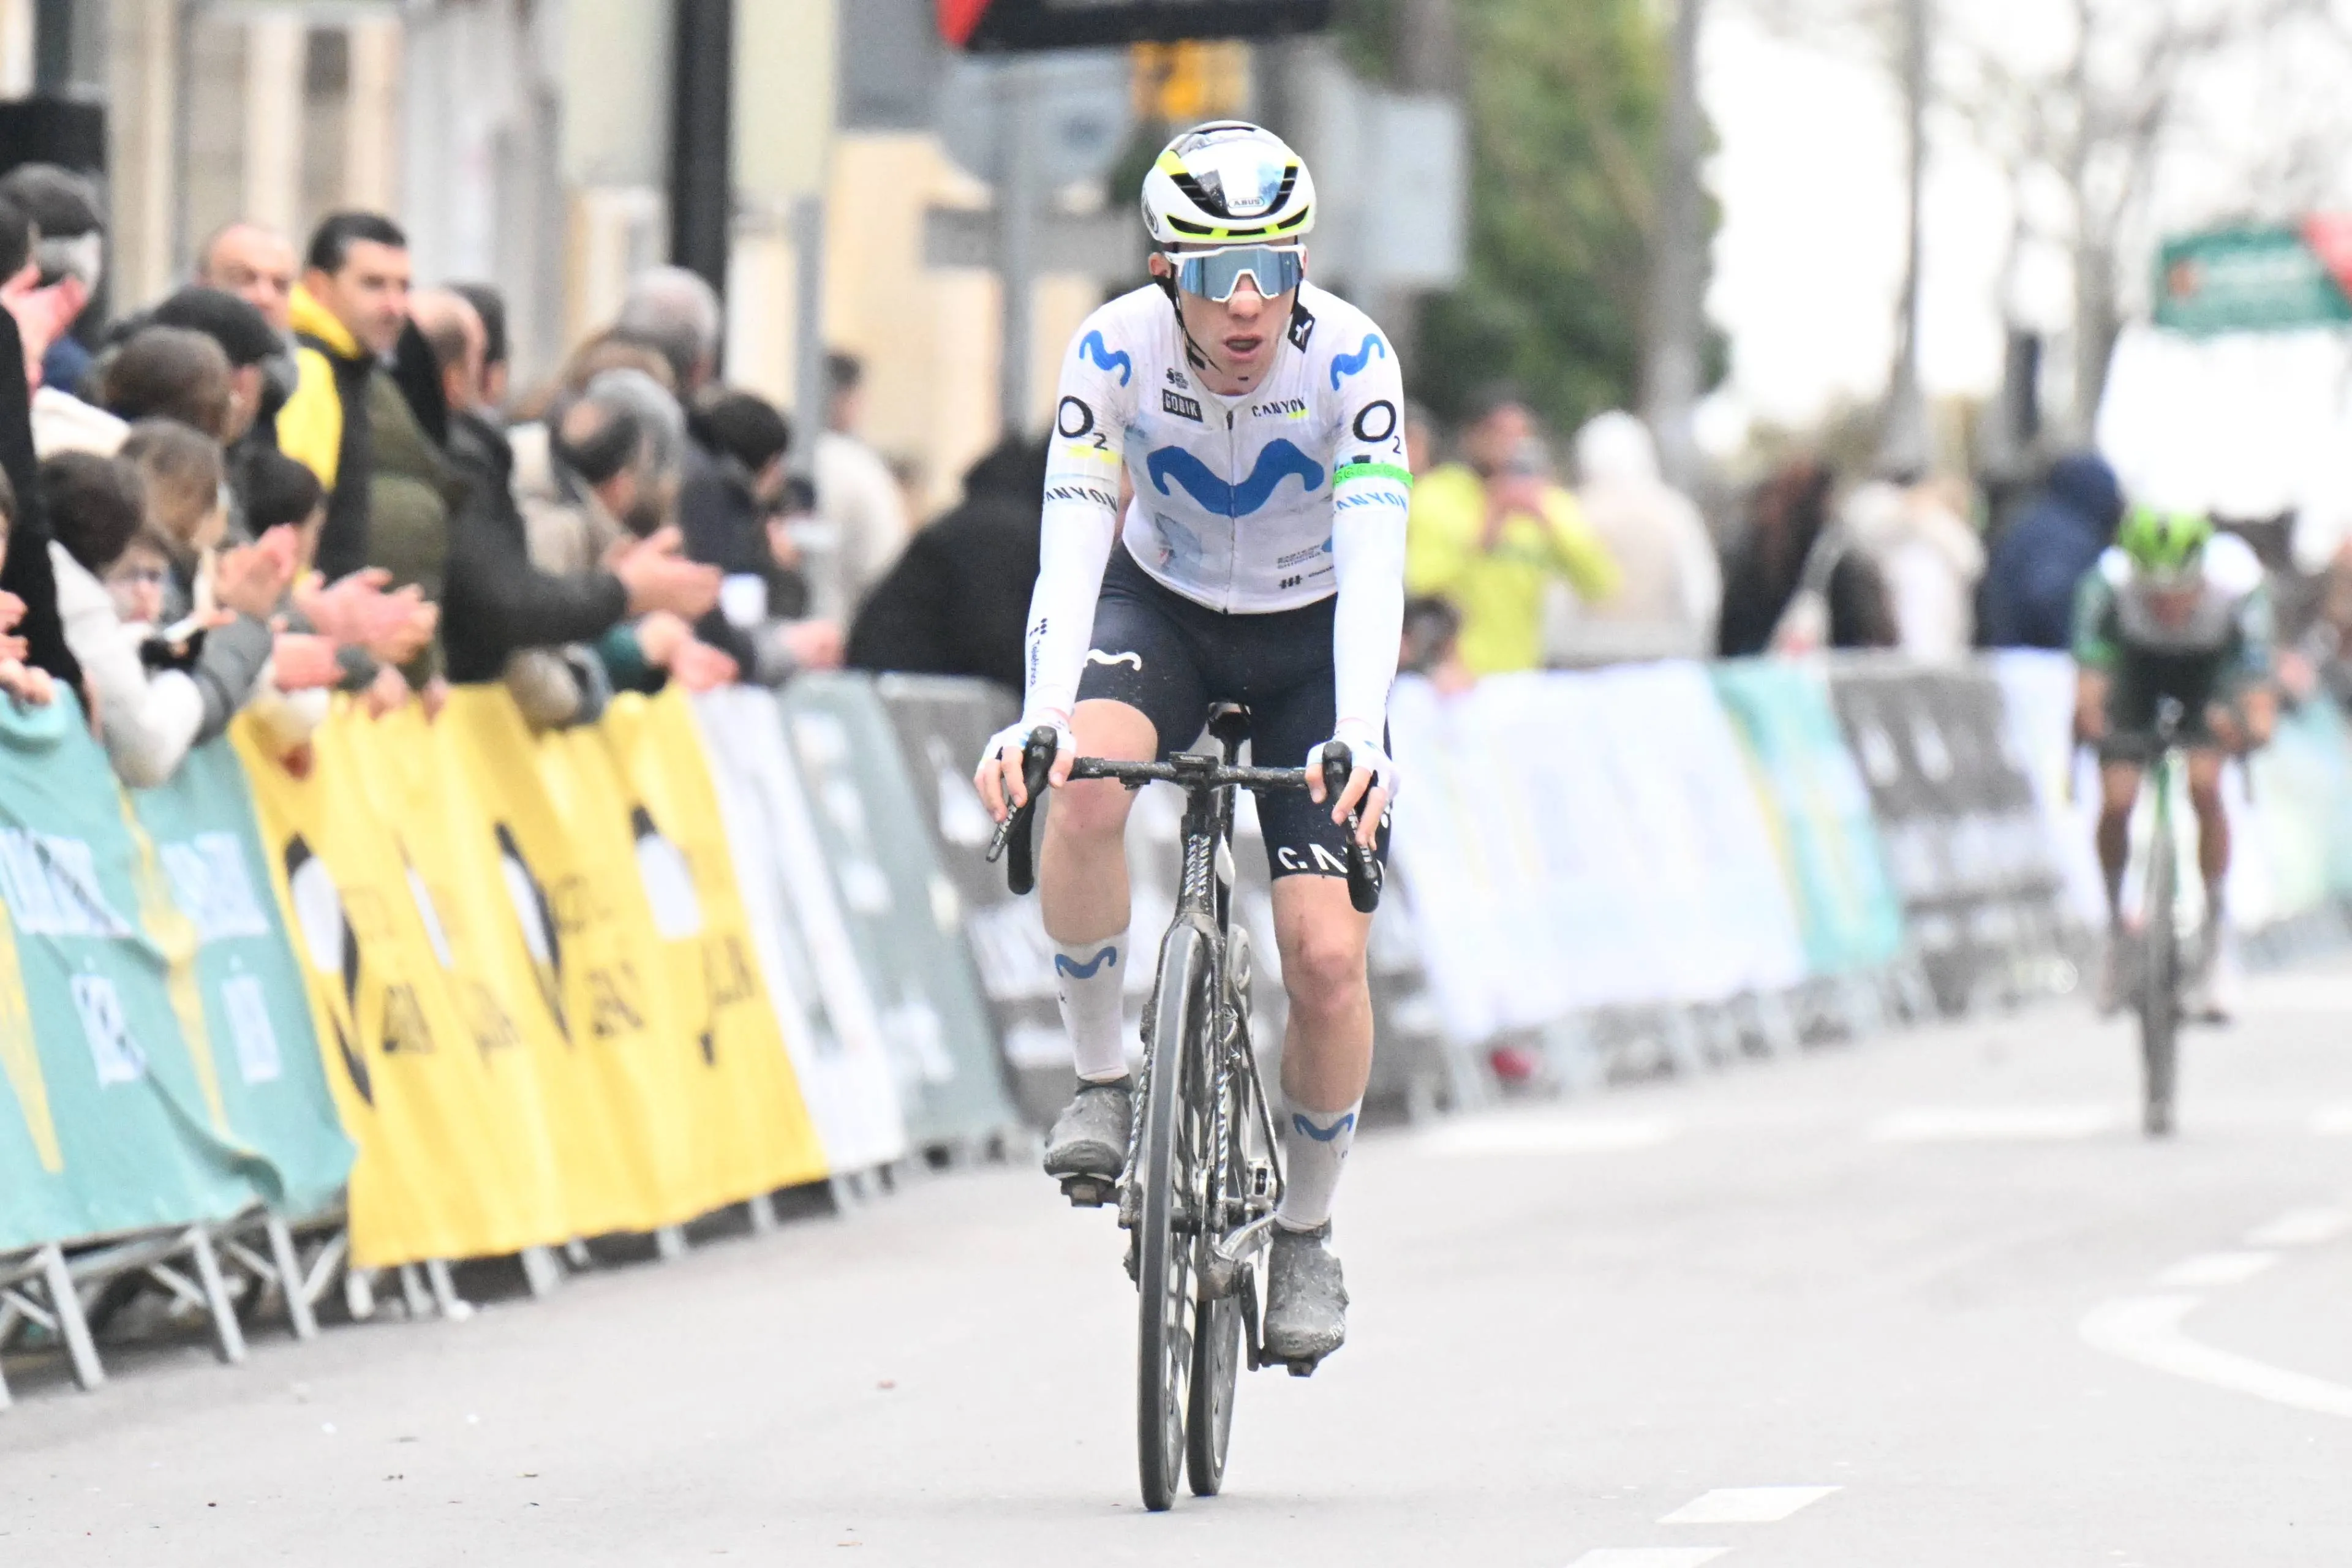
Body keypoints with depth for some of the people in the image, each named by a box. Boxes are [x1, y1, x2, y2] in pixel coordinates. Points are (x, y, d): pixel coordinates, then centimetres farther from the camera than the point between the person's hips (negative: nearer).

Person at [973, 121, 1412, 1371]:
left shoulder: (1350, 360, -26)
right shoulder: (1115, 351, -24)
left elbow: (1374, 564, -35)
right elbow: (1070, 551, -32)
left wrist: (1358, 735, -52)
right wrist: (1040, 717, -49)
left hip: (1312, 637, 0)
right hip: (1159, 610, 0)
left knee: (1326, 958, -12)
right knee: (1081, 790, -34)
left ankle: (1306, 1235, 12)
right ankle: (1100, 1079, -14)